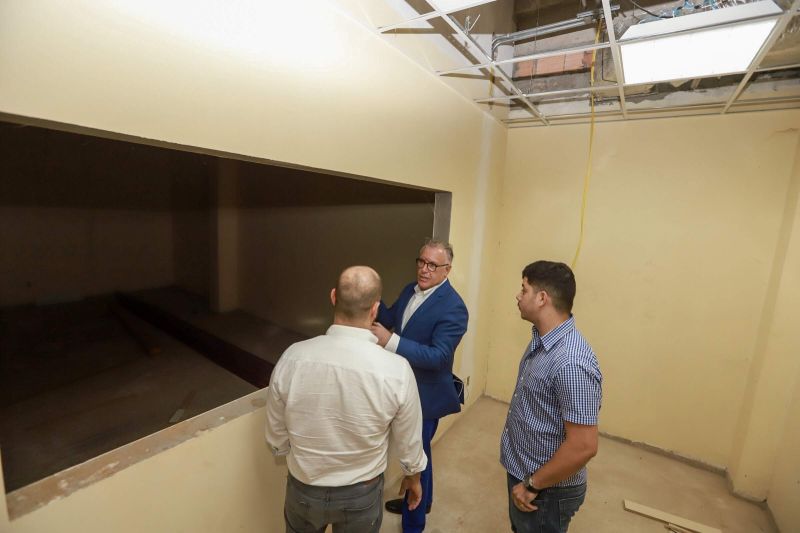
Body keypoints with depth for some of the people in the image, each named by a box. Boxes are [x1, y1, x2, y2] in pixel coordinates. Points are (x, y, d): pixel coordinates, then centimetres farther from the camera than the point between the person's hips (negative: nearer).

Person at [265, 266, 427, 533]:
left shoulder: (292, 358, -24)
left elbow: (277, 435, -8)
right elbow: (408, 442, -11)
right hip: (361, 493, -1)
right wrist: (413, 477, 10)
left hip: (303, 488, 2)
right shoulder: (396, 370, -28)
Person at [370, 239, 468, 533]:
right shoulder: (410, 290, -1)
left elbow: (438, 356, -31)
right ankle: (420, 500, 54)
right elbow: (389, 319, 8)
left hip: (425, 395, -8)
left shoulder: (453, 307, -25)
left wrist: (390, 341, -38)